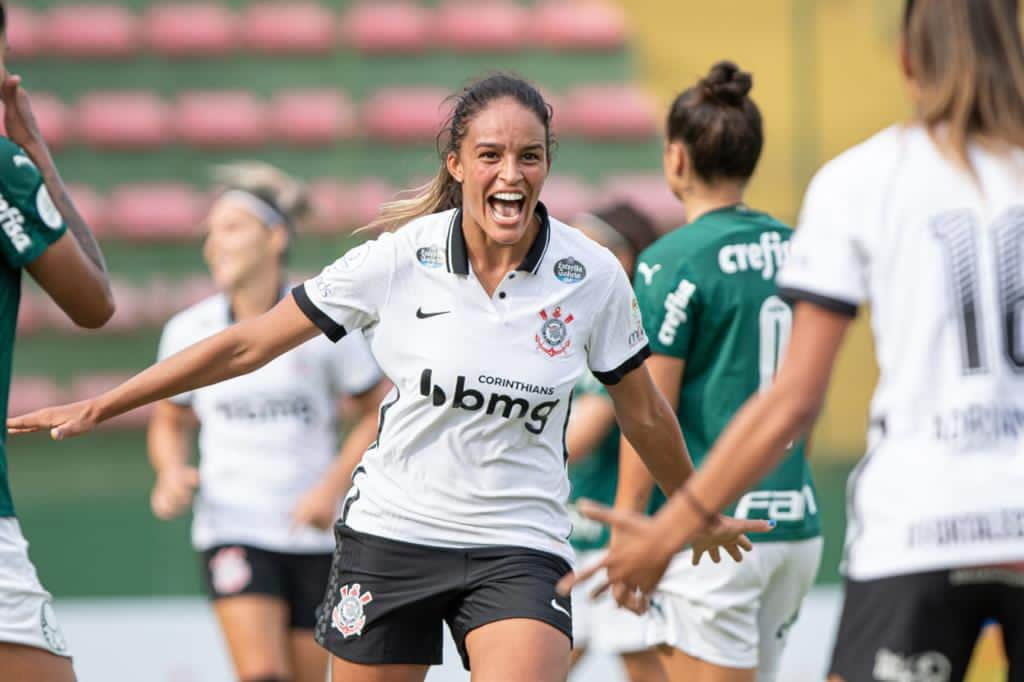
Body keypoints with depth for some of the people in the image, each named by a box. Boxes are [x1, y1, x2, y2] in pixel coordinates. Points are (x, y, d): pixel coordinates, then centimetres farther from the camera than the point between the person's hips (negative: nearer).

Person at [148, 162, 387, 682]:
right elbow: (170, 422, 17)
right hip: (231, 528, 0)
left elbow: (380, 412, 4)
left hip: (314, 534, 0)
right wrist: (172, 475, -4)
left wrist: (332, 487, -9)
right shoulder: (188, 331, 1)